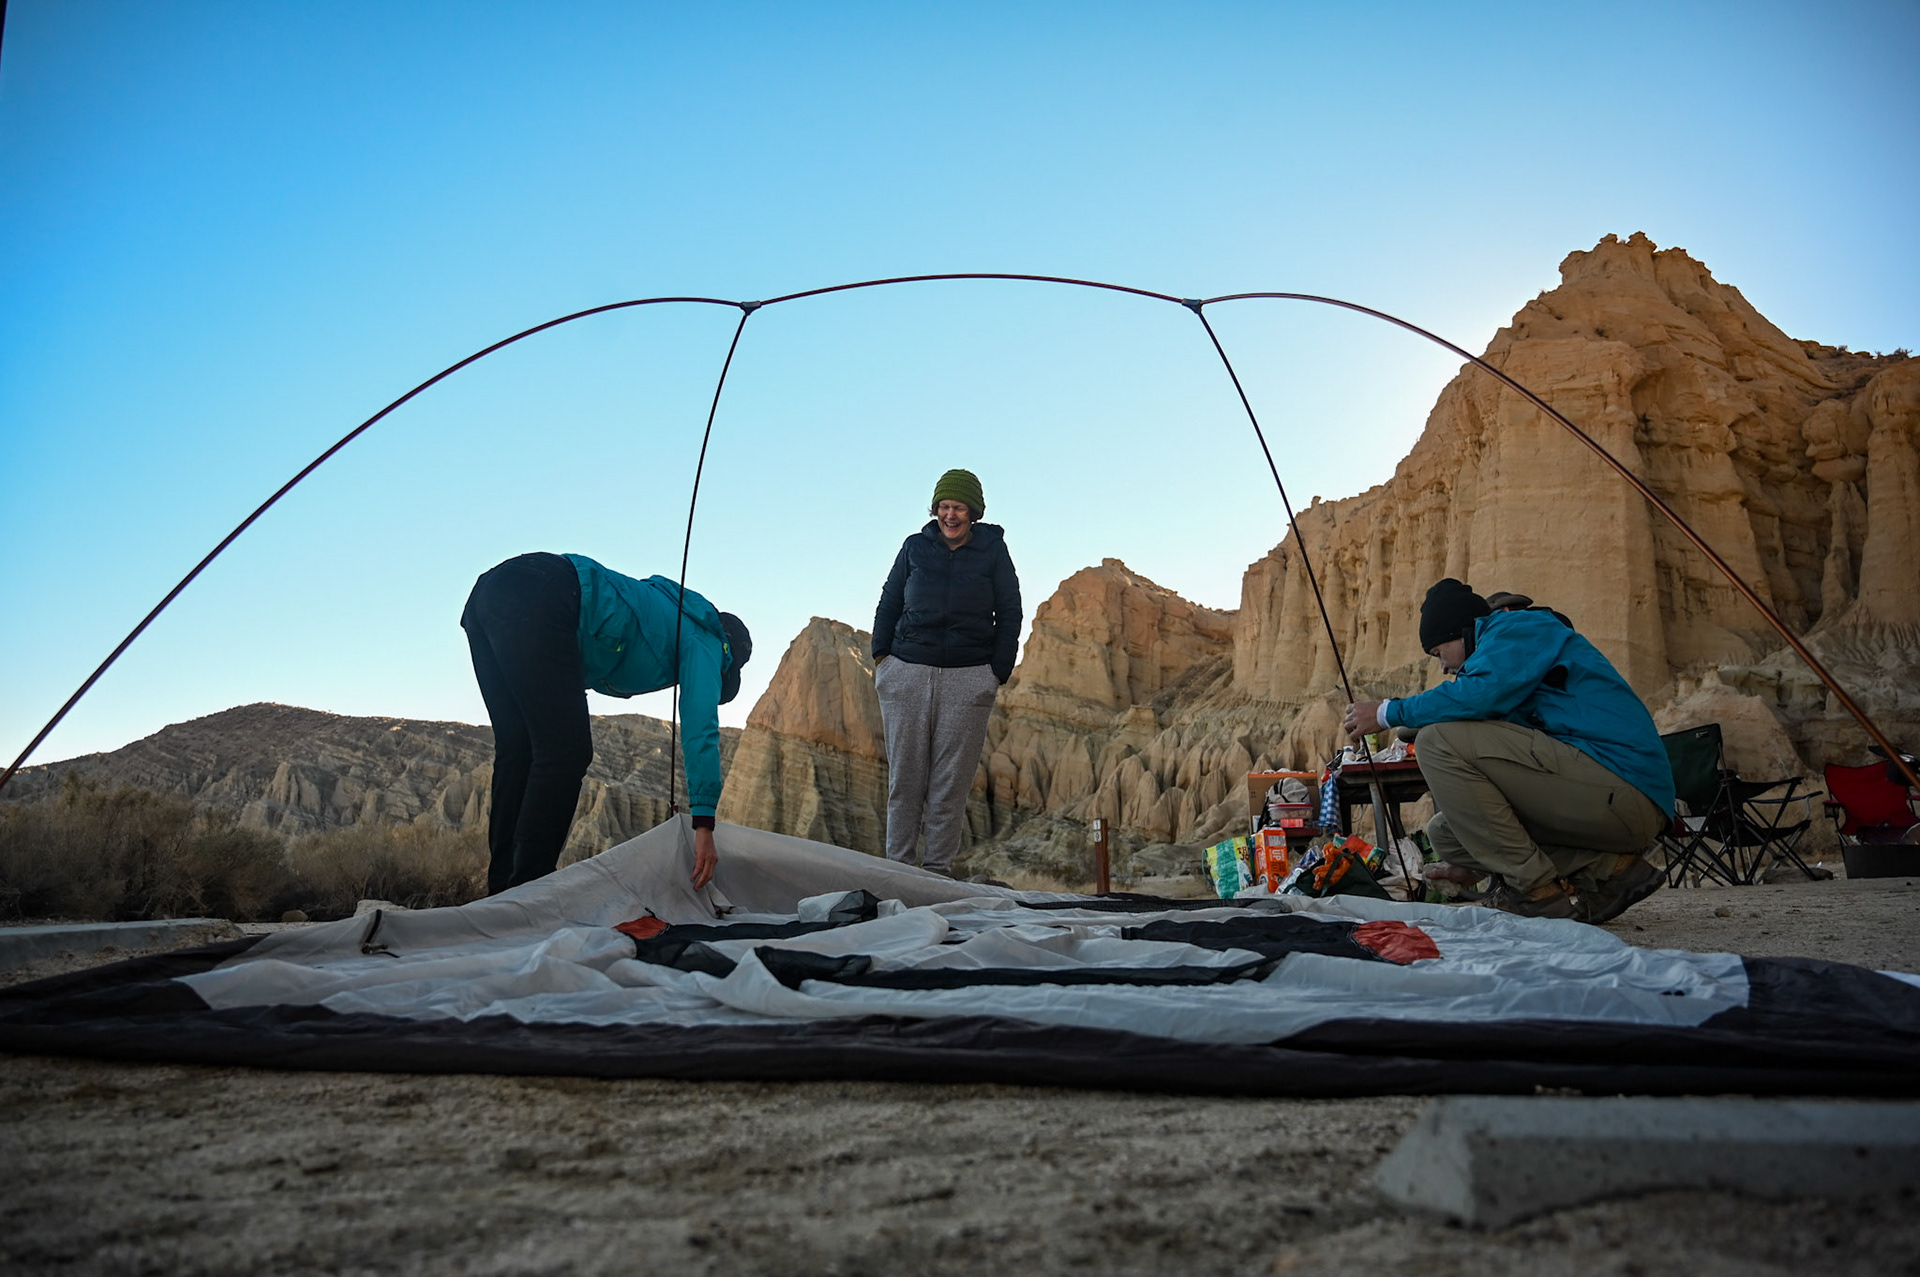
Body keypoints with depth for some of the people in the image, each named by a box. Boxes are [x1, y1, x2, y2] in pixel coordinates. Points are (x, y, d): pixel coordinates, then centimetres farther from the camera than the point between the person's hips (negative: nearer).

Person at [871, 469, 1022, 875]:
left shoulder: (992, 549, 6)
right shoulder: (915, 547, 9)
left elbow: (1010, 614, 8)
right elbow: (888, 604, 16)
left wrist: (998, 673, 1)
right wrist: (880, 656, 6)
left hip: (969, 679, -1)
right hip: (907, 672, 1)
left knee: (951, 780, -1)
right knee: (904, 775, 1)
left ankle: (938, 868, 6)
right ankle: (897, 864, 8)